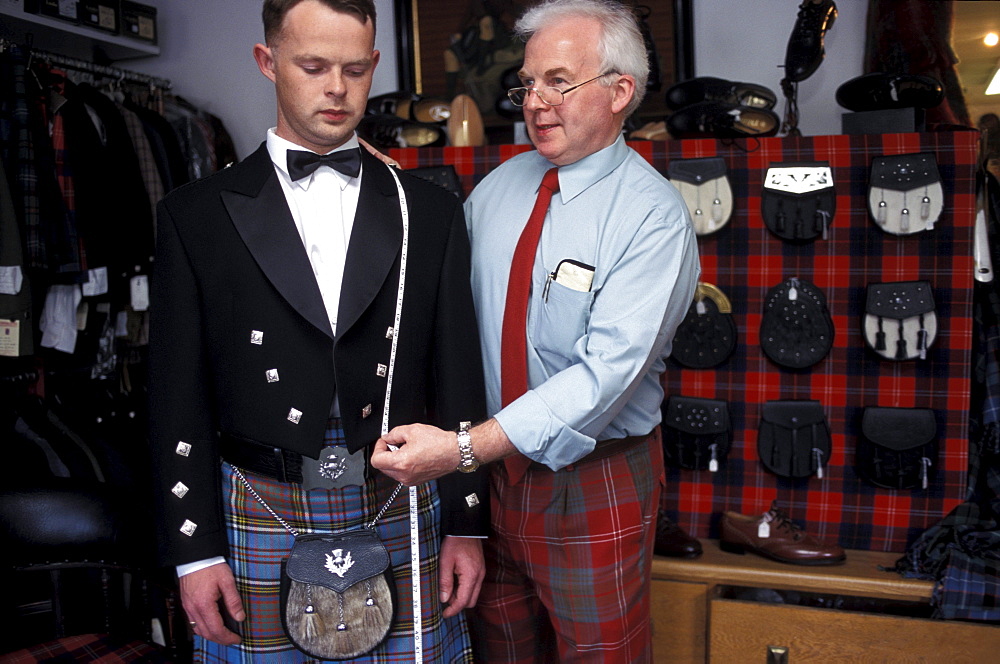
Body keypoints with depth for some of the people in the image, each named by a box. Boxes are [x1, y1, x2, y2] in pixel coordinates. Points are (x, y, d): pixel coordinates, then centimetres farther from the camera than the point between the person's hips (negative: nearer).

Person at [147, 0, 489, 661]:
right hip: (261, 522, 0)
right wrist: (195, 550, -2)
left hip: (403, 518, 1)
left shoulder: (431, 211, 4)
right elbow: (179, 399, 0)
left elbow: (459, 379, 4)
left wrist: (467, 526, 3)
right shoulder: (197, 216, 1)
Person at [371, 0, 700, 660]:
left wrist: (466, 446, -30)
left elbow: (608, 370, -26)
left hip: (594, 479, -5)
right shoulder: (495, 189, 4)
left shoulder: (654, 216, -16)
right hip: (491, 465, 5)